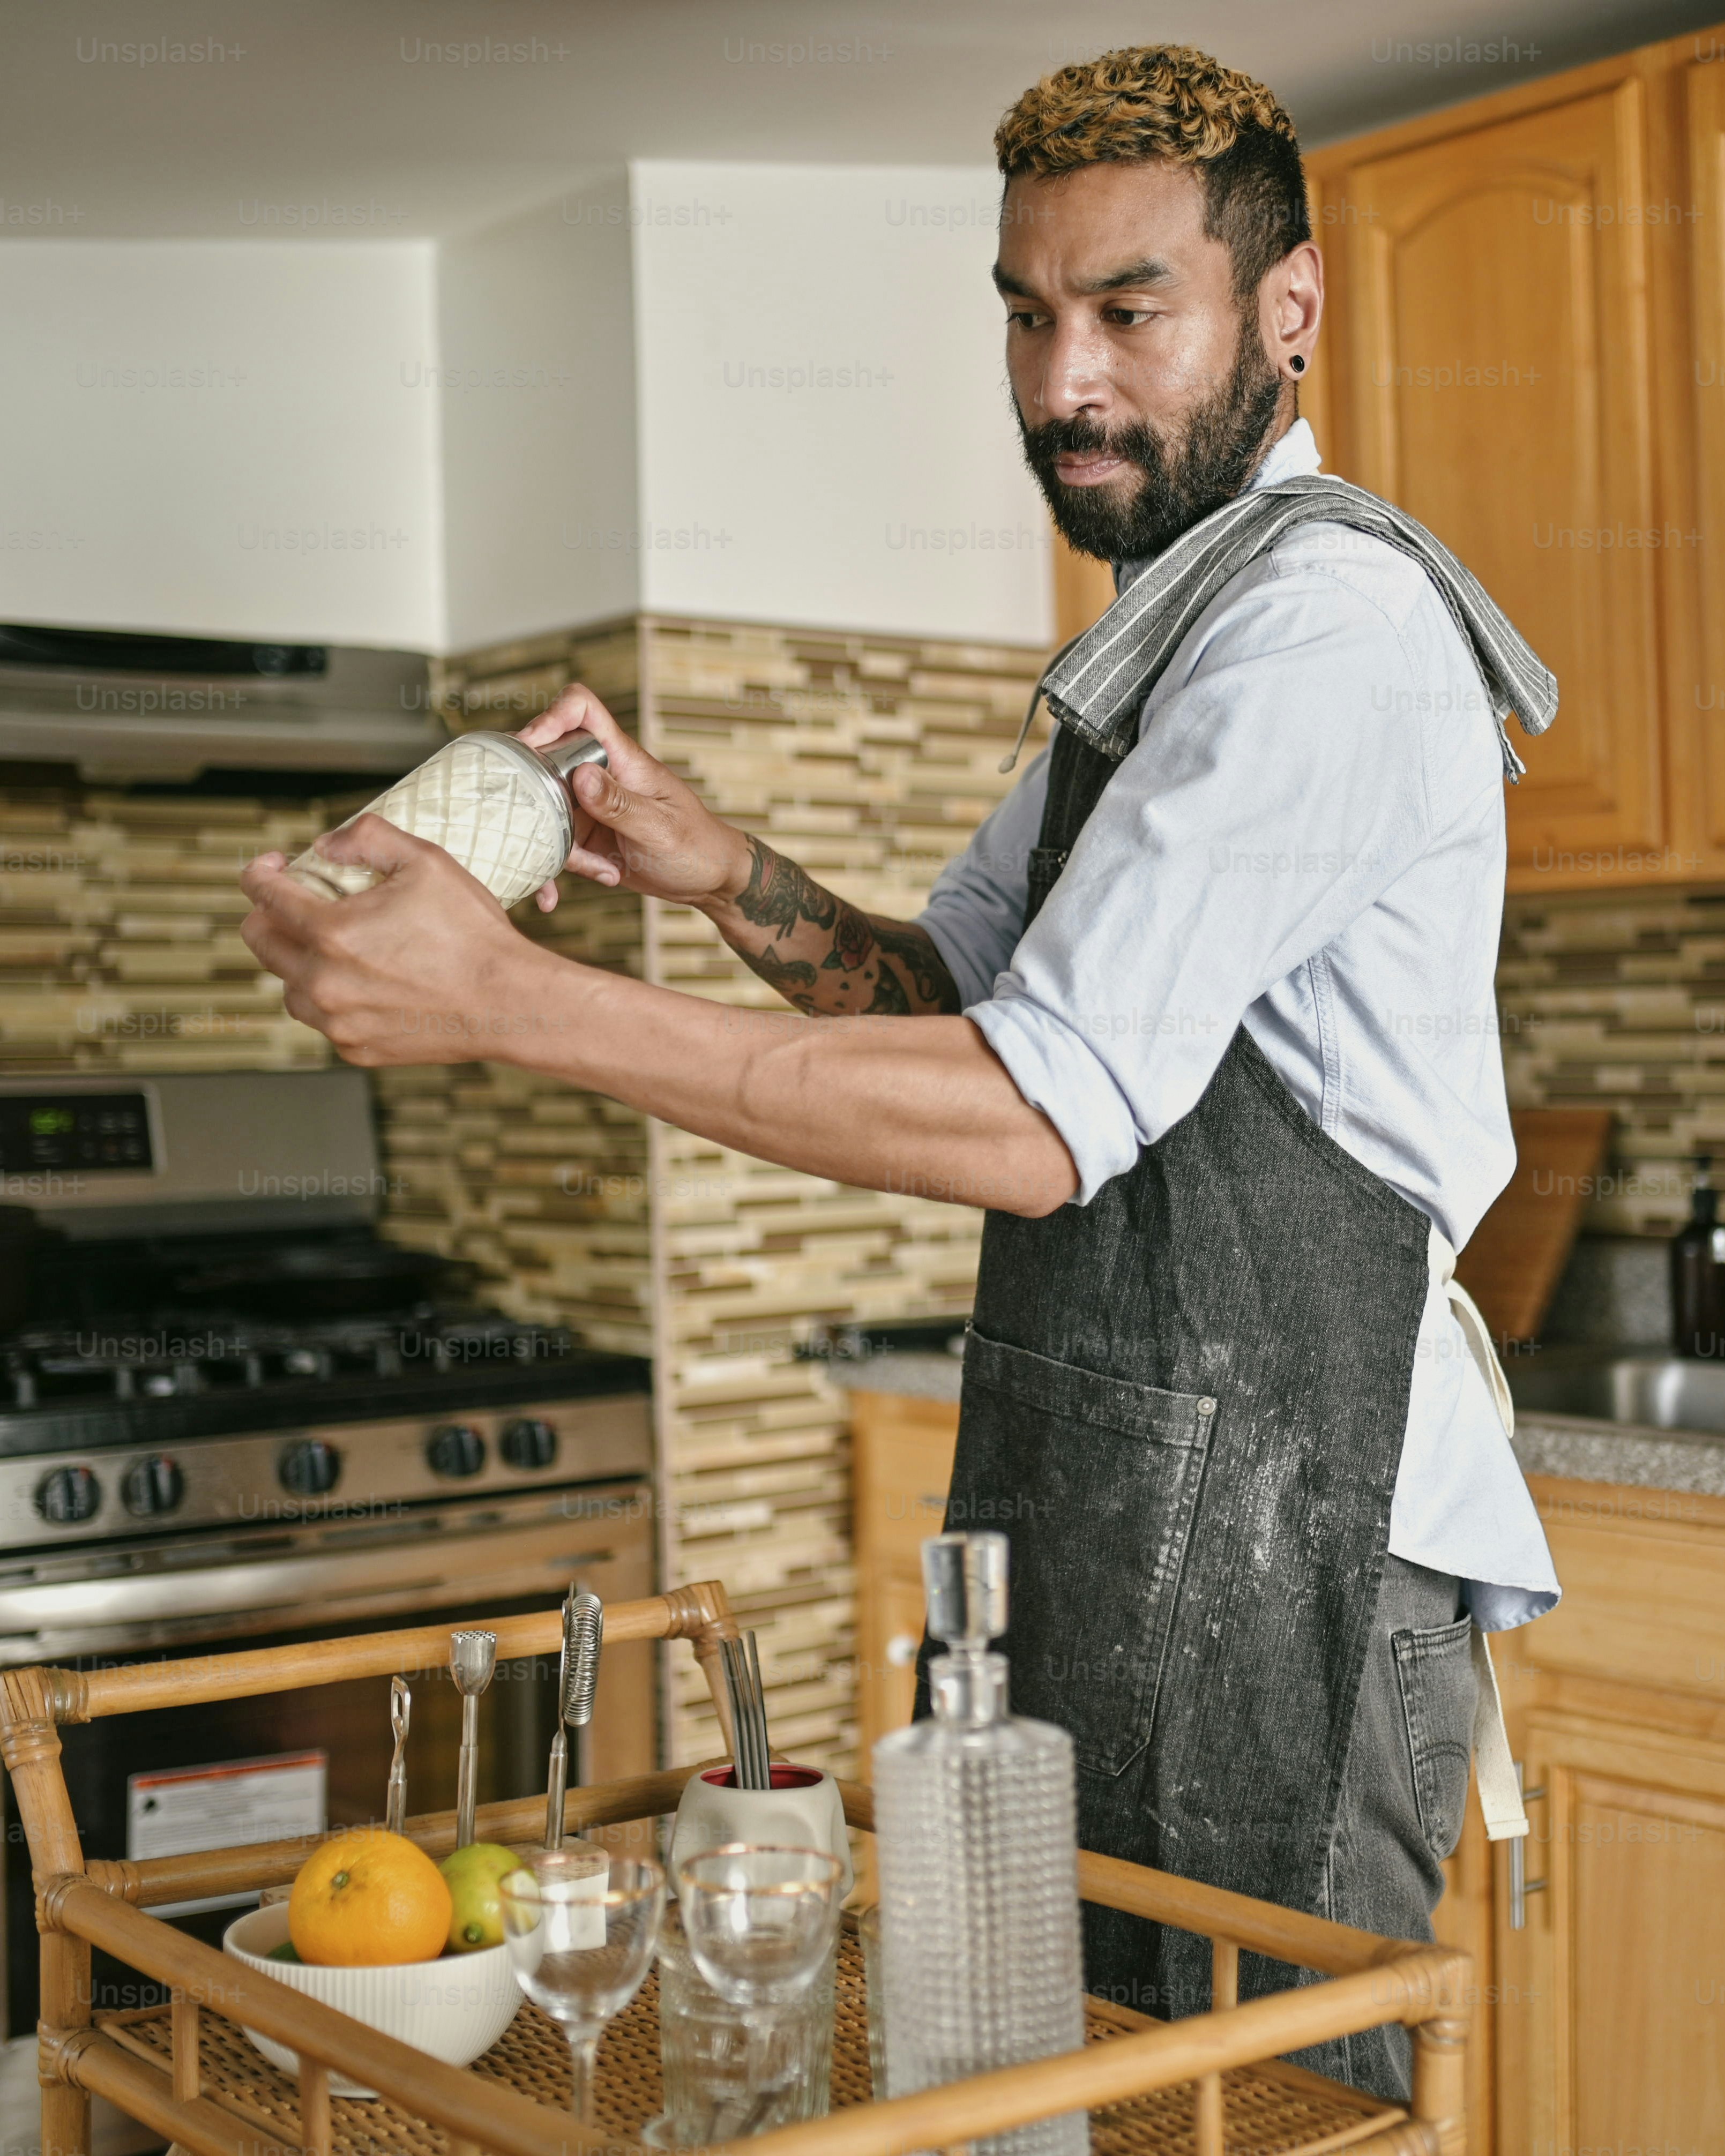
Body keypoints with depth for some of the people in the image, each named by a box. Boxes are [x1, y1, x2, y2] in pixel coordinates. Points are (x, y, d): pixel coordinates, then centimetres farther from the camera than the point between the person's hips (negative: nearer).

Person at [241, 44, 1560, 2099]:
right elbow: (953, 991, 19)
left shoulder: (1329, 617, -16)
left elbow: (1039, 1120, -23)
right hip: (1109, 1533, 10)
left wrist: (511, 996, -24)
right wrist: (726, 872, -1)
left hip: (1263, 1549, -10)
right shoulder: (1156, 637, 18)